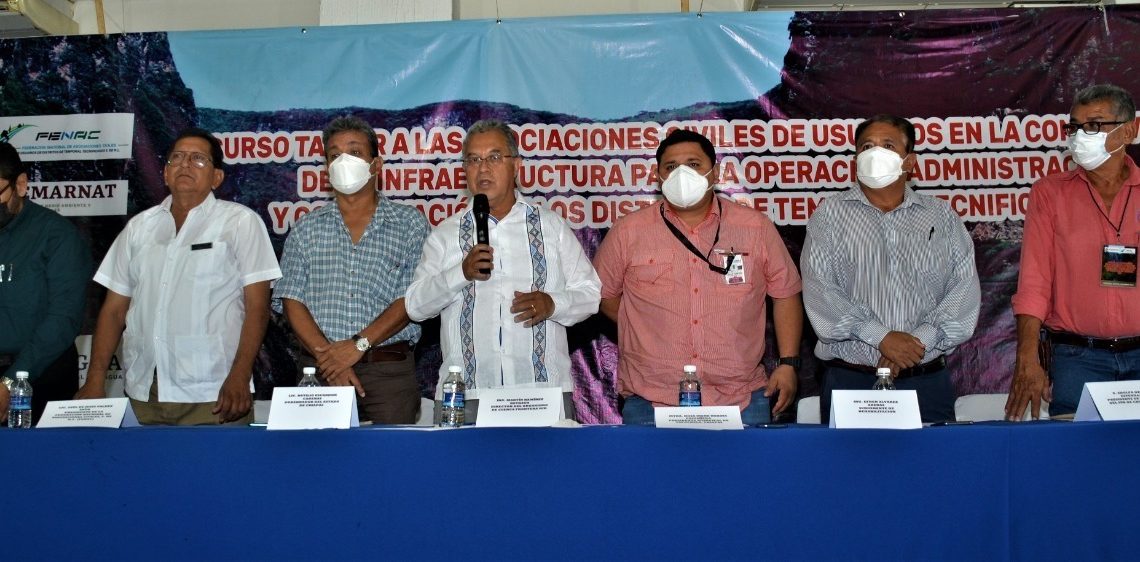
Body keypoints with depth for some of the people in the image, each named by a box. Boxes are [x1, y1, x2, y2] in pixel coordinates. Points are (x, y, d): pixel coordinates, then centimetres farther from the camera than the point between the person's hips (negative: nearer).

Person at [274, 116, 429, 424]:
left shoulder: (410, 223, 5)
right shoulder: (306, 229, 12)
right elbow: (291, 301, 4)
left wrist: (359, 344, -14)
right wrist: (326, 353, -10)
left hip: (390, 371, -1)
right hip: (320, 372, 2)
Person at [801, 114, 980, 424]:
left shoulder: (942, 217, 12)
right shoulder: (830, 214, 5)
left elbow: (965, 288, 3)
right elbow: (819, 289, -6)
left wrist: (920, 340, -12)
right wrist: (881, 337, -15)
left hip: (927, 381, 2)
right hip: (850, 380, -2)